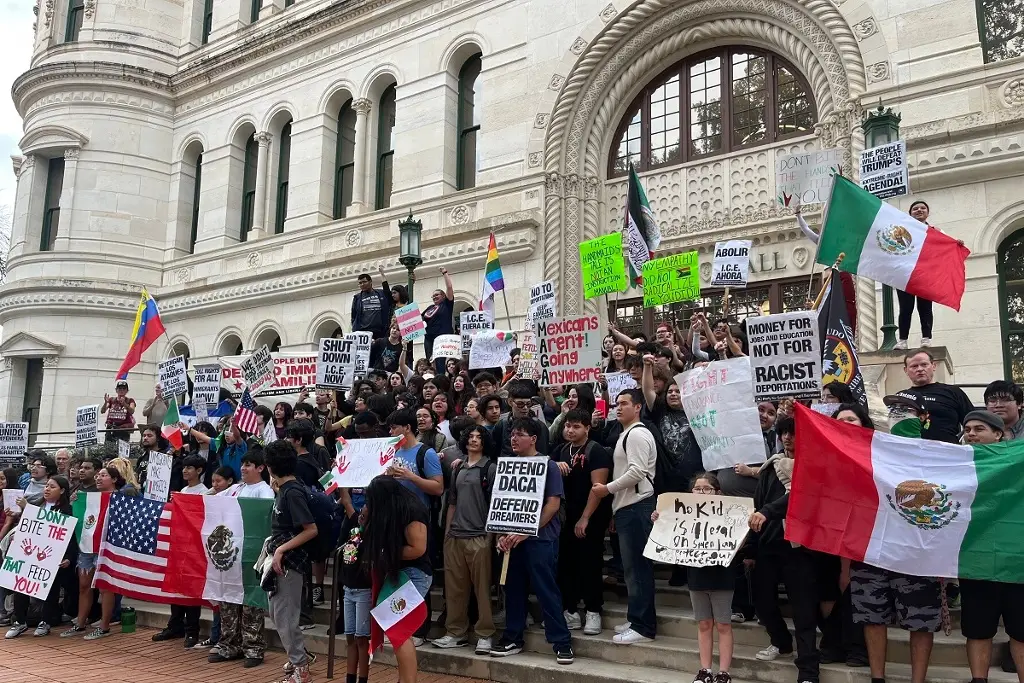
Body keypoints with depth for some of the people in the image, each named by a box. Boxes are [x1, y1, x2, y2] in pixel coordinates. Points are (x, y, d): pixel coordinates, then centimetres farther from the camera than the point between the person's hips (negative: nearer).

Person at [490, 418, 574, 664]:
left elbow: (553, 503, -10)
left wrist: (528, 531, -15)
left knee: (547, 591, -4)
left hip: (540, 537, -5)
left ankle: (562, 641, 4)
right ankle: (512, 638, 22)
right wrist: (502, 533, -1)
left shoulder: (547, 465, -4)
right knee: (514, 589, 11)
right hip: (513, 538, 5)